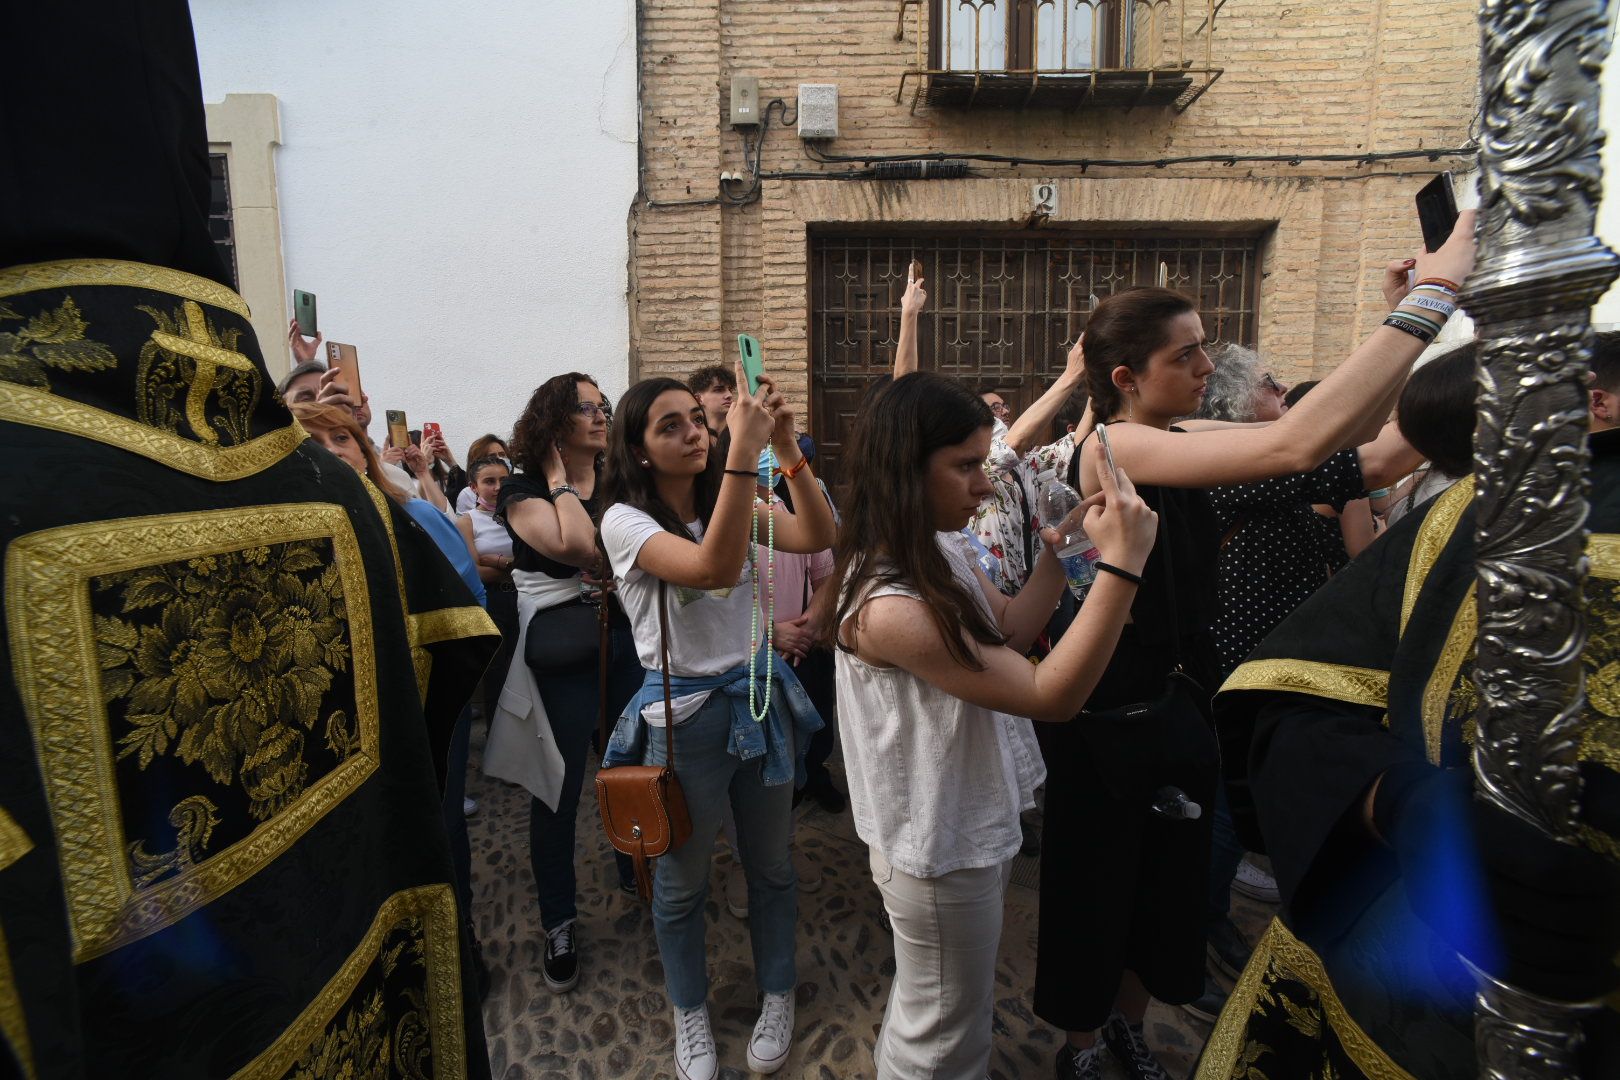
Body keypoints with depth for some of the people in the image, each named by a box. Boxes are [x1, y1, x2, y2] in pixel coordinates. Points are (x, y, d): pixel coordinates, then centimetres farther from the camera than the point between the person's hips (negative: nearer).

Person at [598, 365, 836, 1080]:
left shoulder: (732, 503, 3)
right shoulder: (626, 520, -14)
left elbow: (817, 537, -12)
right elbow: (714, 567, -33)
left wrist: (786, 447, -22)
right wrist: (744, 450, -36)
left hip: (761, 697, 4)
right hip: (685, 714, -4)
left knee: (771, 866, 19)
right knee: (682, 880, 15)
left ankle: (777, 997, 43)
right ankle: (690, 1013, 41)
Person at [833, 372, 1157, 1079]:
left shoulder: (944, 552, -5)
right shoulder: (886, 607, -34)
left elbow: (1008, 631, 4)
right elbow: (1050, 695, -32)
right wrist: (1122, 564, -34)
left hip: (975, 827, 9)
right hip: (939, 856, -9)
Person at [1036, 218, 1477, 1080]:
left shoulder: (1176, 440, 1)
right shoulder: (1113, 447, -24)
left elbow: (1353, 426, 0)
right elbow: (1299, 444, -35)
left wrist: (1416, 309, -11)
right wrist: (1429, 296, -31)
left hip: (1183, 697, 8)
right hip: (1112, 710, -8)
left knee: (1170, 880, 23)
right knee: (1098, 890, 13)